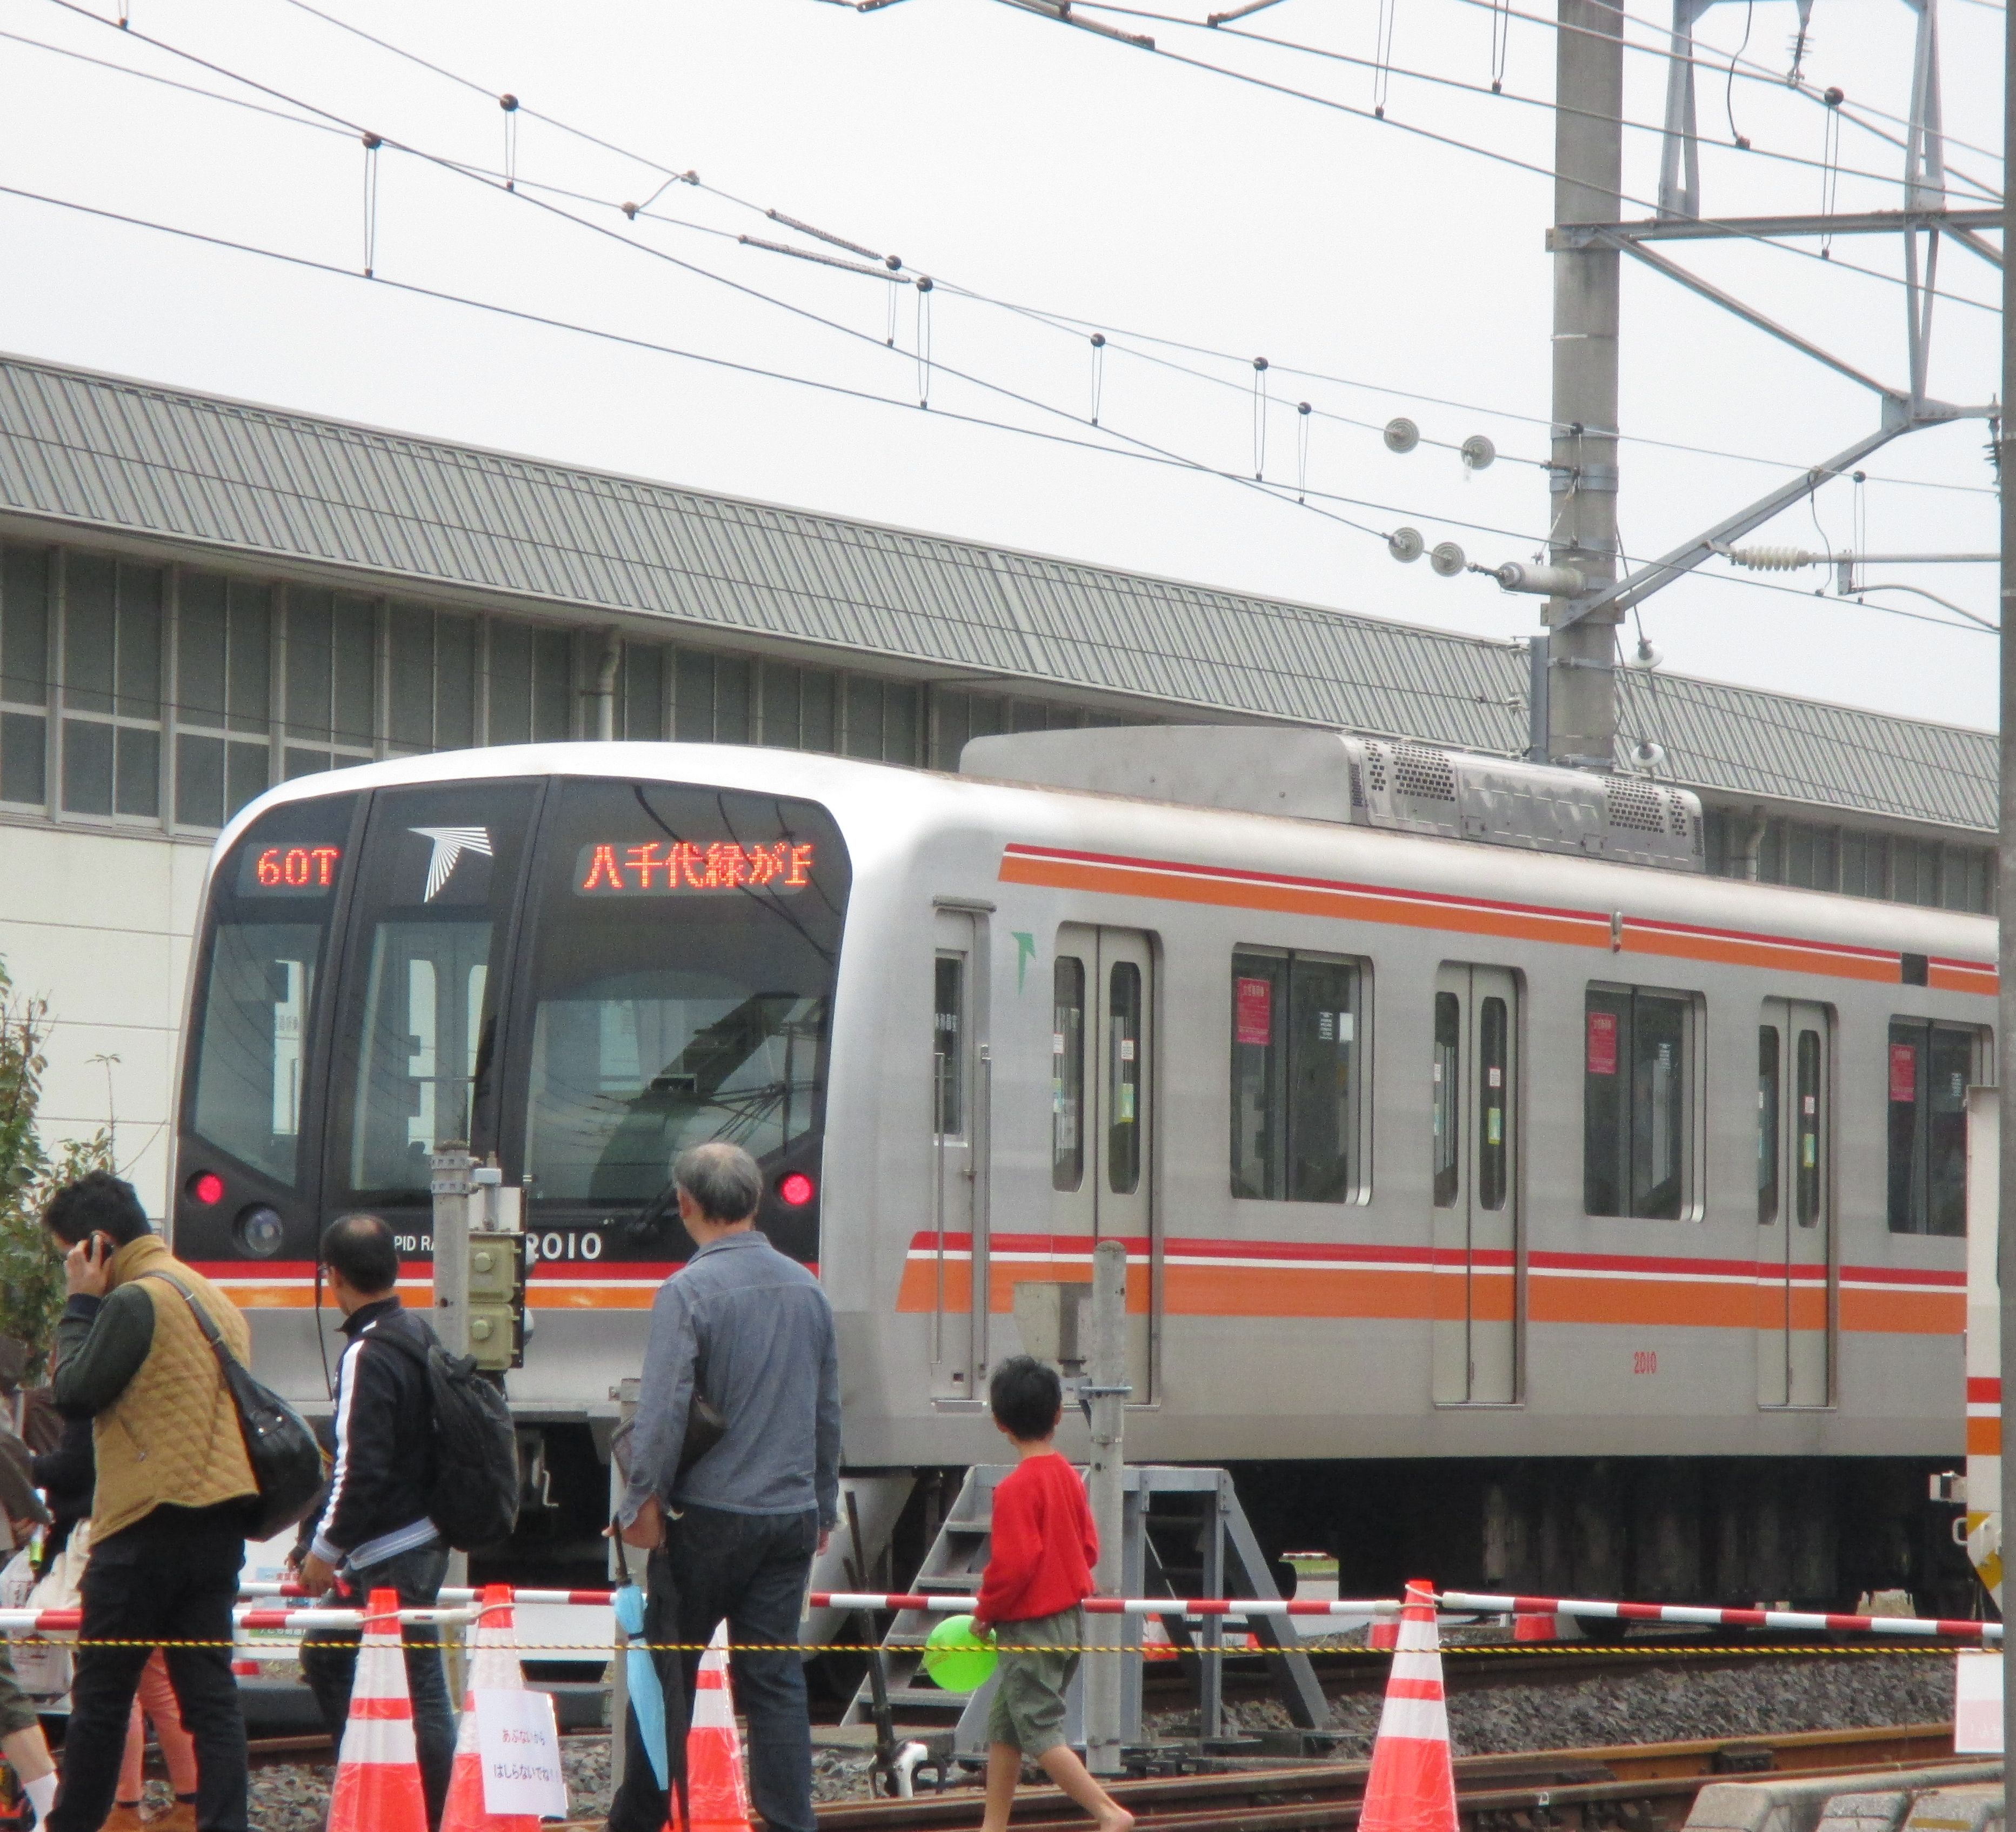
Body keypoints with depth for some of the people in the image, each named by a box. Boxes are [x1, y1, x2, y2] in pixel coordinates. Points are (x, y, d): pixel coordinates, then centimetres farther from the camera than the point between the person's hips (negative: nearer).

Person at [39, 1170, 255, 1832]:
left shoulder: (136, 1300, -10)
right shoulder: (213, 1298, 18)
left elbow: (76, 1392, -9)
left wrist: (80, 1304, 0)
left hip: (150, 1527, -8)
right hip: (219, 1524, 8)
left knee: (101, 1690, 1)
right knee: (210, 1689, 3)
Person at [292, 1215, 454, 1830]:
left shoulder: (369, 1356, -18)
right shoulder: (421, 1337, 11)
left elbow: (362, 1468, -23)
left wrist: (325, 1547, -13)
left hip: (392, 1558, -10)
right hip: (422, 1537, 10)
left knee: (417, 1688, -6)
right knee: (325, 1655, 18)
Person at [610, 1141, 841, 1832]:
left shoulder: (690, 1291, -11)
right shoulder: (806, 1289, 8)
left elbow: (663, 1412, -16)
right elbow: (828, 1412, 15)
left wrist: (644, 1502, -8)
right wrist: (823, 1508, 22)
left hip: (709, 1516, -5)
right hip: (791, 1516, 5)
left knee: (669, 1672, 6)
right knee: (776, 1677, 4)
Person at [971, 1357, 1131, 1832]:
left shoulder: (1016, 1489, -19)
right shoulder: (1068, 1476, 5)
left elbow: (1013, 1564, -23)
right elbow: (1089, 1548, 9)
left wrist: (985, 1611, -8)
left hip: (1030, 1628, -9)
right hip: (1069, 1619, 9)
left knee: (1041, 1734, -3)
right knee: (1004, 1725, 17)